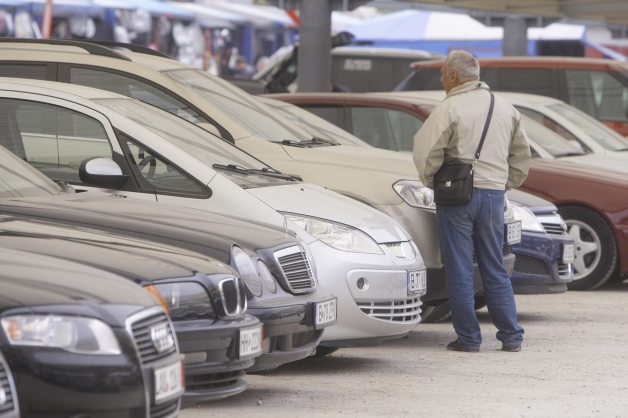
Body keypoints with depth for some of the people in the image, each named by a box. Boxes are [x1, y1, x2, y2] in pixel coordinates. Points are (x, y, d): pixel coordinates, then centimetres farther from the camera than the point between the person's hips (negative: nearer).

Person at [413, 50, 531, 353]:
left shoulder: (450, 108, -8)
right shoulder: (505, 108, 12)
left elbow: (426, 150, -15)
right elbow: (521, 154, 18)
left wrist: (430, 180, 2)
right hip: (493, 193, 5)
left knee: (459, 271, 1)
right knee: (495, 270, 11)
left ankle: (468, 337, 1)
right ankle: (511, 336, 8)